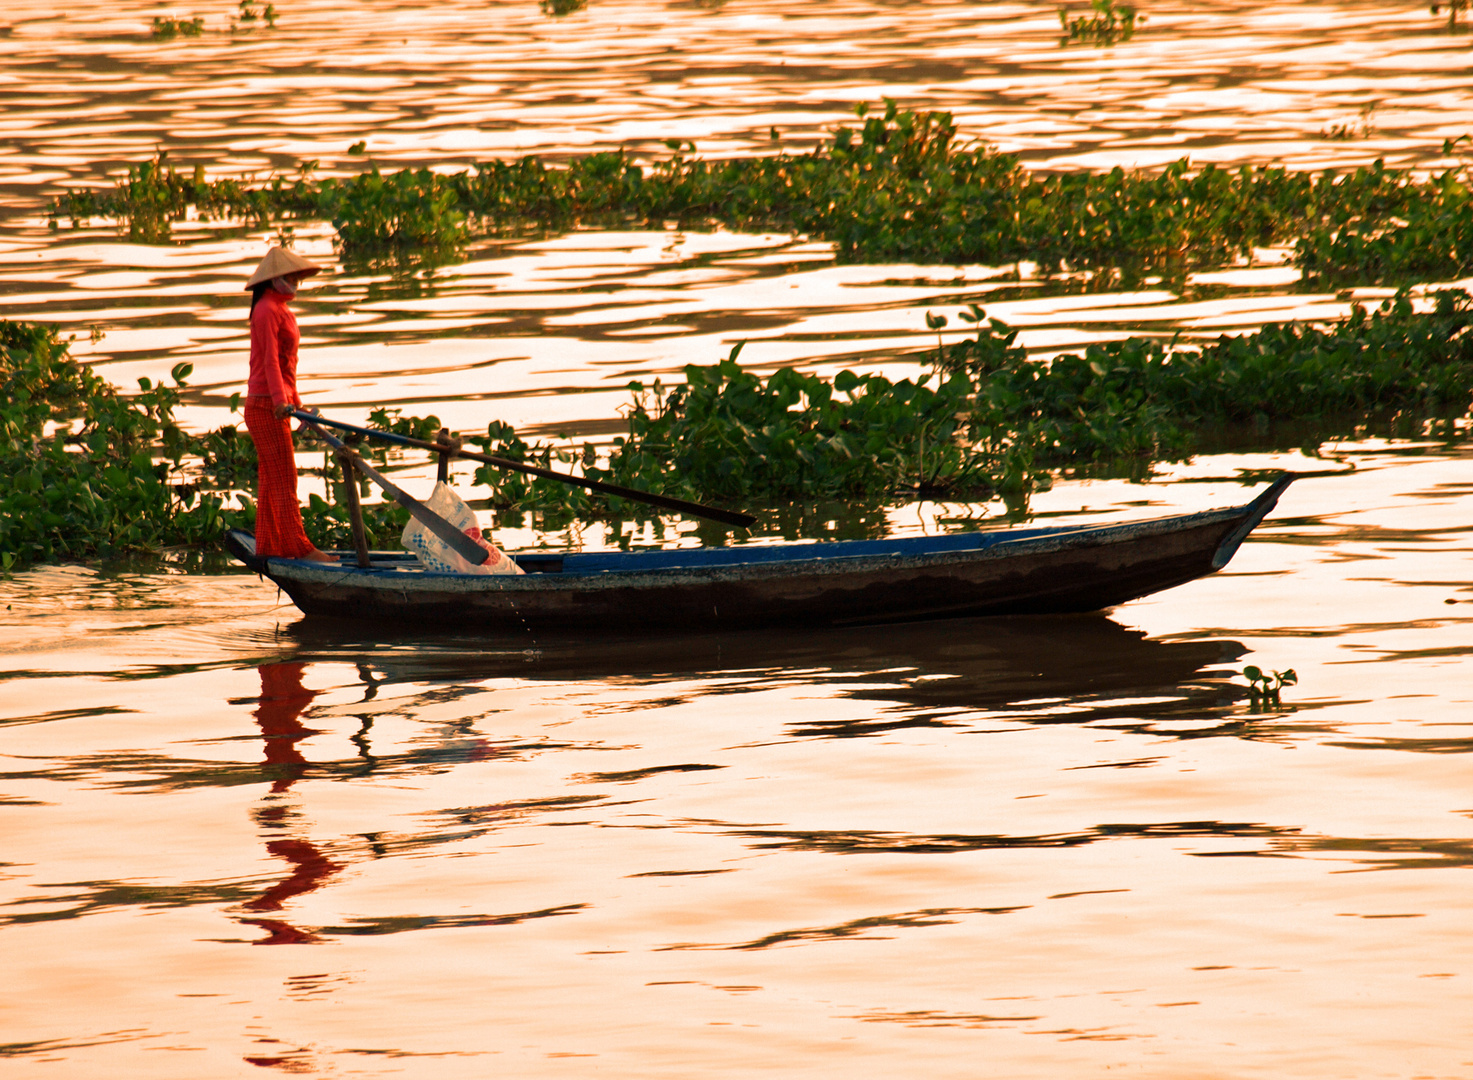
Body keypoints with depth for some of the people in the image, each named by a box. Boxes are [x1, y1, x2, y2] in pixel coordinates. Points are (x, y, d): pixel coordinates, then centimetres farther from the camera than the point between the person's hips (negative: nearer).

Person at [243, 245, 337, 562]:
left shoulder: (280, 310, 18)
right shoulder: (267, 311, -13)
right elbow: (270, 361, -23)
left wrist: (296, 402, 28)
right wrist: (280, 400, -32)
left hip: (276, 406, 10)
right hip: (266, 406, -10)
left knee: (270, 478, 11)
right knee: (284, 477, -9)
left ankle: (268, 545, 15)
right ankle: (297, 545, -9)